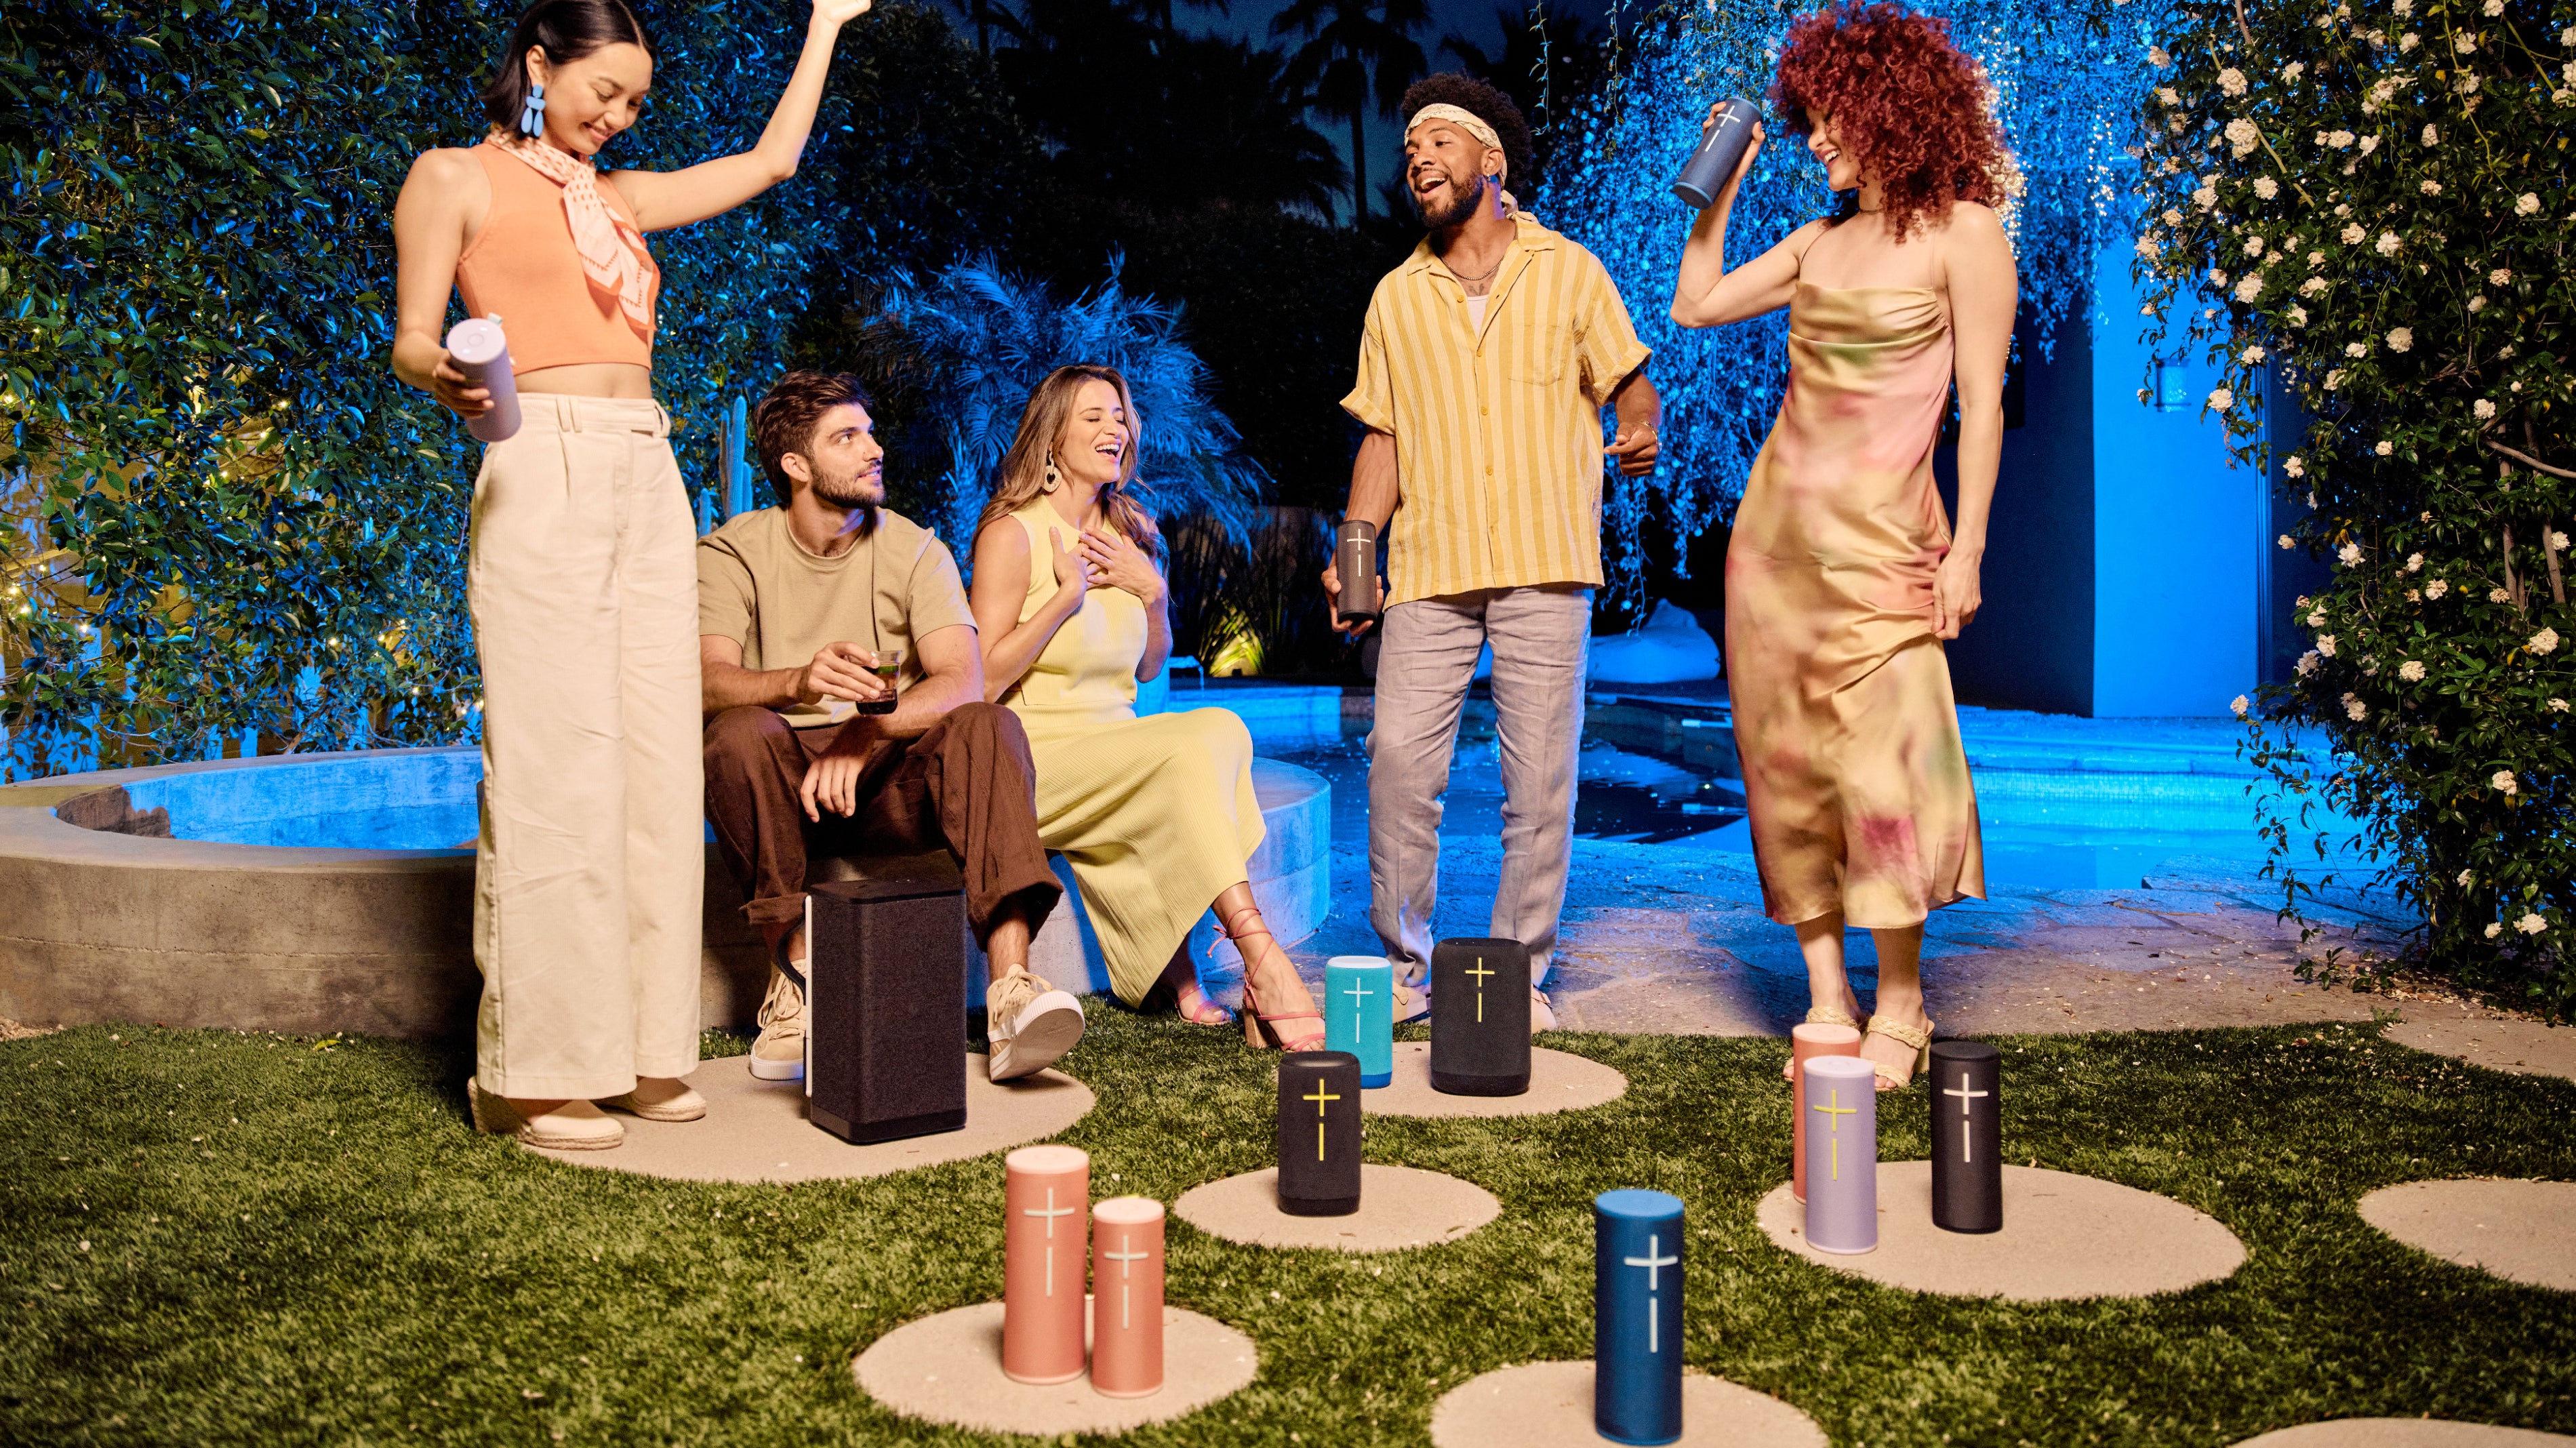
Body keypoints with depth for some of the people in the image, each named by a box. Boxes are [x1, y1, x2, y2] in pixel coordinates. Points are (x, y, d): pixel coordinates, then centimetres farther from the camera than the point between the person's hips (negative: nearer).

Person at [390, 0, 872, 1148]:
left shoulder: (620, 196, 25)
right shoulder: (456, 179, 9)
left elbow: (770, 160, 31)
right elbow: (411, 339, 1)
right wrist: (447, 378, -22)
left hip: (649, 480, 7)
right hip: (544, 466, -6)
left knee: (655, 760, 1)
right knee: (552, 765, -11)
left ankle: (638, 1051, 7)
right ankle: (533, 1073, -6)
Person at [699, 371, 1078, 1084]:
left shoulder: (915, 550, 3)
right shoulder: (732, 552, 0)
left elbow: (963, 681, -12)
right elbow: (708, 681, -17)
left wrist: (865, 730, -30)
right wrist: (800, 682, -39)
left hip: (887, 775, 1)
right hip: (783, 782, -1)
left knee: (989, 727, -27)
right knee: (739, 733, -33)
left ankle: (1011, 987, -40)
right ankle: (795, 974, -24)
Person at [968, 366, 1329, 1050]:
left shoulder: (1131, 532, 14)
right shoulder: (1013, 534, -6)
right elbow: (983, 680, -13)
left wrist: (1152, 591, 0)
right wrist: (1068, 594, -14)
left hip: (1118, 746, 6)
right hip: (1037, 757, -6)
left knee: (1221, 729, -24)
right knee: (1187, 752, -29)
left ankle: (1175, 973, -27)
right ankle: (1261, 958, -32)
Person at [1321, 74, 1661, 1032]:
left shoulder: (1569, 271, 9)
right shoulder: (1397, 297, 15)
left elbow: (1630, 382, 9)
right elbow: (1383, 436, 15)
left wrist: (1640, 432, -15)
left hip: (1545, 561, -2)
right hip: (1429, 564, 2)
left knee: (1541, 776, -1)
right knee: (1399, 757, -6)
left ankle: (1522, 972, 12)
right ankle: (1402, 964, 10)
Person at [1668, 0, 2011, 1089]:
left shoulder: (1964, 234, -3)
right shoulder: (1822, 241, 14)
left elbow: (1981, 405, -6)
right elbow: (1696, 306, 19)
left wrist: (1966, 548, -11)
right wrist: (1719, 189, 15)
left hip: (1879, 531, -6)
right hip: (1775, 519, 6)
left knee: (1880, 762, -11)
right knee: (1788, 764, 4)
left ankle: (1899, 1009, 2)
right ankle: (1827, 1000, 12)